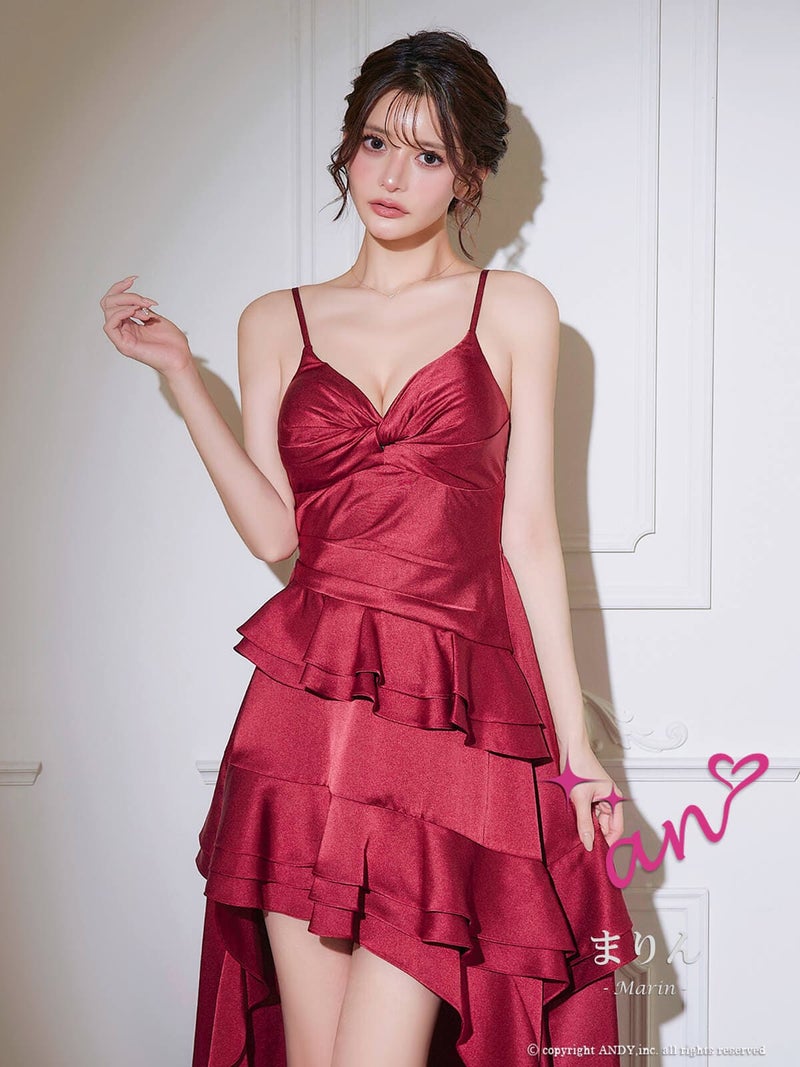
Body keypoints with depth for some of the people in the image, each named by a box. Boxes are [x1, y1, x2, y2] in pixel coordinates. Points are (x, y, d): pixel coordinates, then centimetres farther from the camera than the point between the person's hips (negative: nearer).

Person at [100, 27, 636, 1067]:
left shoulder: (515, 311, 9)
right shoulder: (278, 323, 14)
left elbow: (530, 534, 5)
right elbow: (272, 530, 4)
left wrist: (573, 744, 2)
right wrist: (178, 371, 2)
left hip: (459, 708, -2)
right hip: (310, 705, 2)